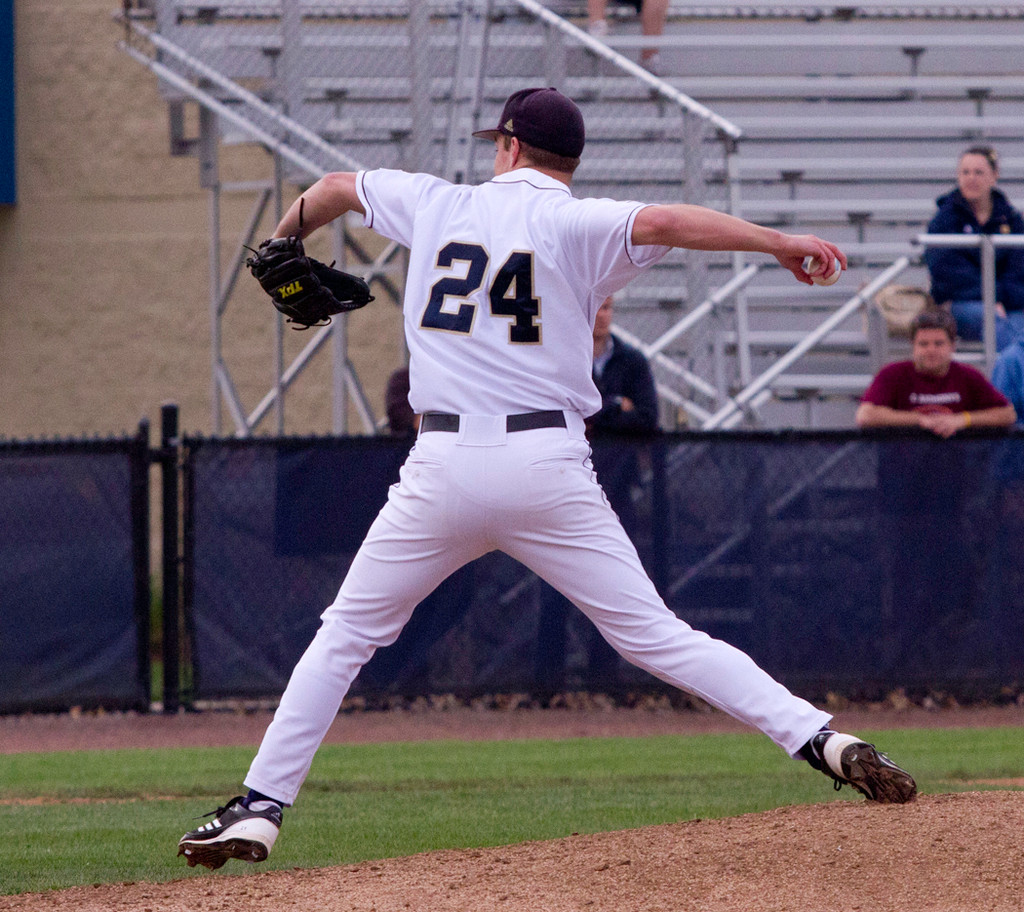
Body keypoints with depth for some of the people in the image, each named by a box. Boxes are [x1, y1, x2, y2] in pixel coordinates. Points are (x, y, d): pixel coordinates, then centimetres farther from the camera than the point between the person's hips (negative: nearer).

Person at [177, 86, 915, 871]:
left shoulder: (437, 205, 14)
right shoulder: (573, 224, 2)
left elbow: (334, 188, 31)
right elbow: (660, 224, -18)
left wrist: (287, 239, 52)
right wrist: (777, 241, -19)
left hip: (445, 465, 1)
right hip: (549, 464, -1)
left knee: (347, 635, 14)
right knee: (655, 635, 0)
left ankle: (259, 807, 7)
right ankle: (822, 740, -11)